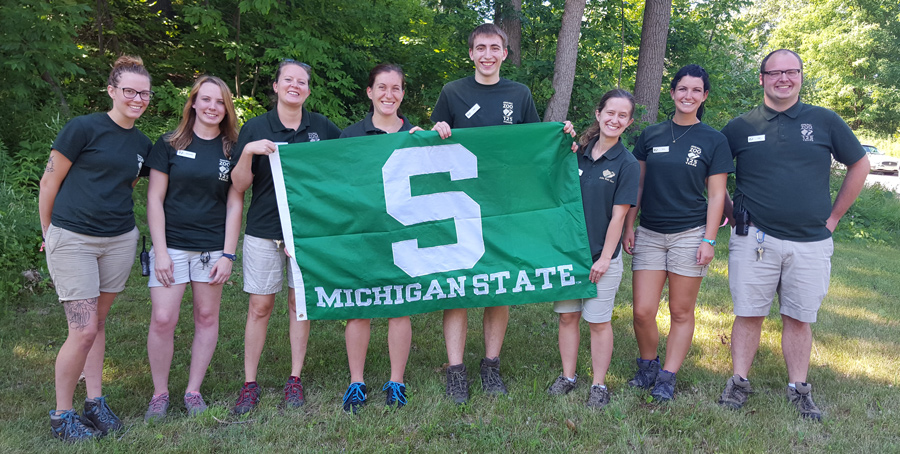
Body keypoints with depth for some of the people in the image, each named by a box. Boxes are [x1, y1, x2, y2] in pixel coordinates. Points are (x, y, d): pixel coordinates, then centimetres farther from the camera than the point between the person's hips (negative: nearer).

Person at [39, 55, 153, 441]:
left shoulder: (142, 145, 9)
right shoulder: (83, 128, -9)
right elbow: (49, 182, -3)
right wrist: (49, 233, 5)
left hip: (120, 241, 5)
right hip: (72, 241, -5)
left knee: (96, 324, 14)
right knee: (84, 330, -6)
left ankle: (95, 403, 25)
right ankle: (61, 415, 12)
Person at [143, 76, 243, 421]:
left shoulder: (232, 150, 5)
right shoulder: (169, 145, 2)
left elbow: (234, 204, 3)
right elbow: (154, 200, 0)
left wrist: (228, 254, -3)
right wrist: (160, 250, -7)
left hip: (213, 247, 1)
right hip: (171, 246, -1)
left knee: (207, 318, 7)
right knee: (163, 319, -5)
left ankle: (193, 391, 21)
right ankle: (160, 393, 14)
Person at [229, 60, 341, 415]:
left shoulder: (321, 127, 5)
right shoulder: (255, 128, 0)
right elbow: (239, 185, -2)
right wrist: (248, 151, -19)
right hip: (264, 230, -1)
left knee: (300, 303, 7)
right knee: (260, 306, 2)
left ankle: (295, 380, 19)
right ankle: (250, 384, 15)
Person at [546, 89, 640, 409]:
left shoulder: (627, 164, -5)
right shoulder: (578, 153, 5)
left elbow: (619, 215, -8)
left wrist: (604, 258, -11)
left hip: (601, 255, -3)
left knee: (598, 321, 5)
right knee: (567, 315, 10)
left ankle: (599, 385, 18)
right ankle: (568, 376, 26)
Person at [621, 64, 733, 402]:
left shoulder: (714, 141, 2)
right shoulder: (651, 136, 8)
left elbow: (716, 194, 0)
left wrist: (709, 240, -6)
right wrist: (628, 227, 6)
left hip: (689, 234, -2)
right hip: (649, 234, 2)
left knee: (681, 312, 5)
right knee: (643, 312, -2)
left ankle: (667, 378, 18)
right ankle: (647, 366, 23)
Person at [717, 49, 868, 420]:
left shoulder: (824, 121, 4)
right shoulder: (740, 127, 3)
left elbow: (859, 165, 13)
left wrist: (834, 216, 9)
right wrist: (731, 213, 6)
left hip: (811, 242, 1)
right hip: (755, 240, -1)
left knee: (799, 319, 8)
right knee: (749, 314, 3)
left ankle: (799, 389, 21)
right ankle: (739, 383, 16)